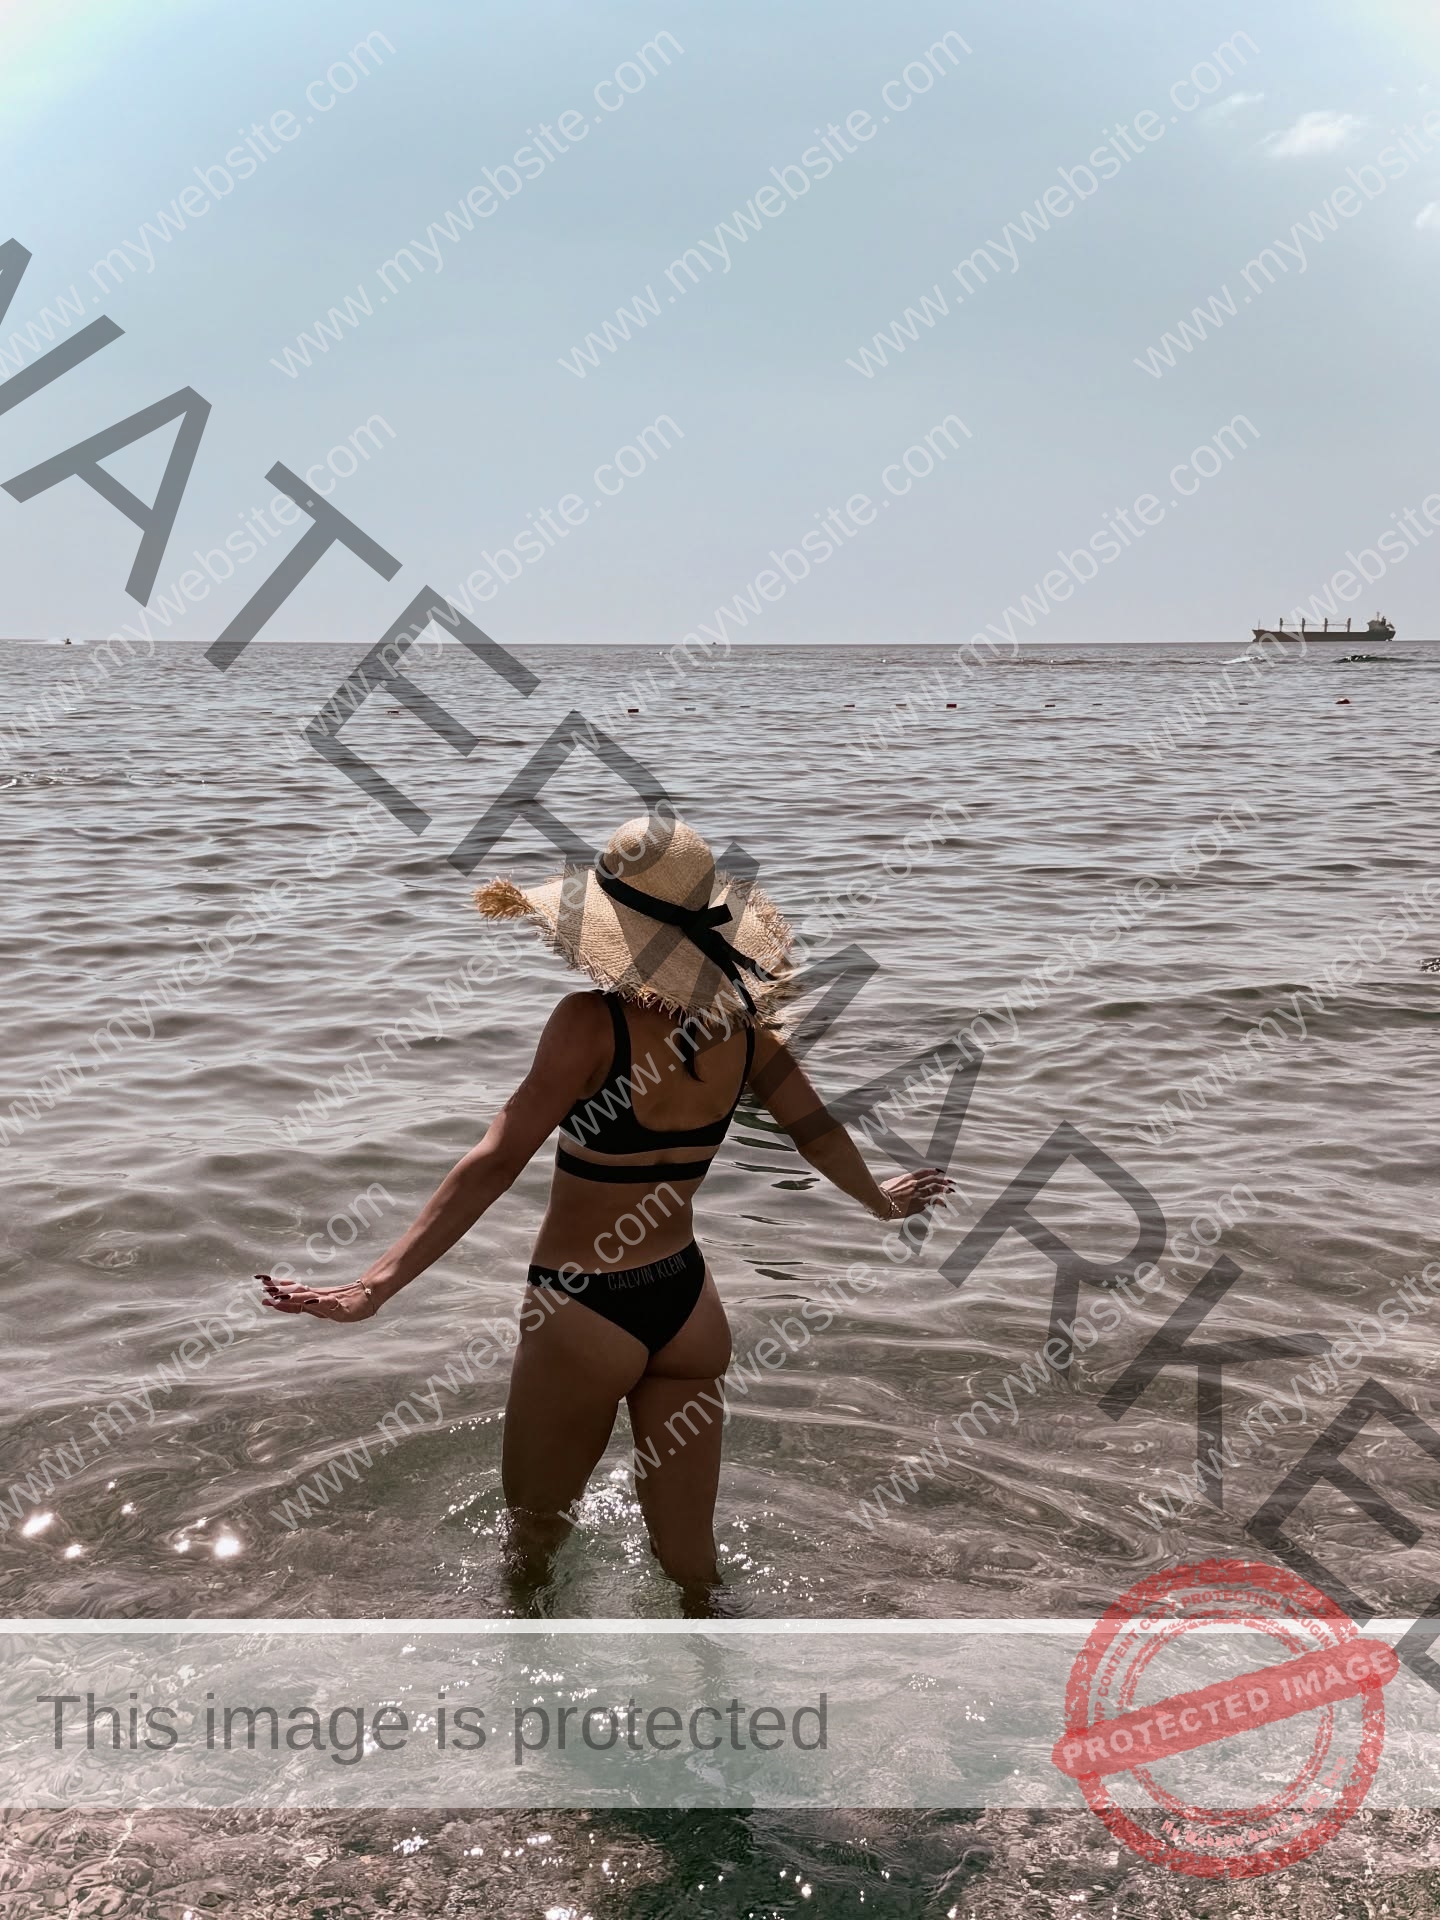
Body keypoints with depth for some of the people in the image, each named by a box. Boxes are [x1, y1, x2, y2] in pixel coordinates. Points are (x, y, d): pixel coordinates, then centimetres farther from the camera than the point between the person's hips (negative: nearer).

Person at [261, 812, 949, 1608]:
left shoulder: (592, 1024, -20)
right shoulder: (742, 1022, -3)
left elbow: (496, 1163, -25)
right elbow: (818, 1130, 11)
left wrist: (376, 1284, -26)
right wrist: (880, 1199, 31)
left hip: (582, 1314, -5)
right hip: (689, 1304, 5)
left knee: (531, 1545, 17)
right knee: (690, 1560, 18)